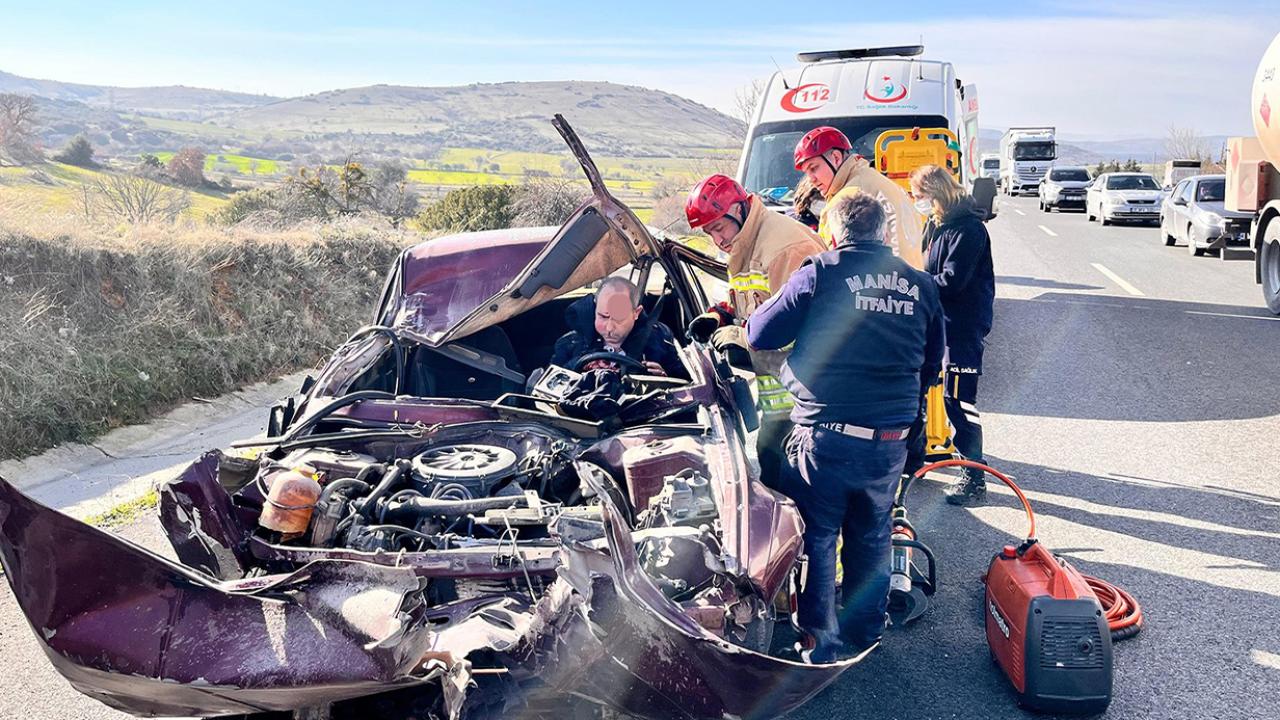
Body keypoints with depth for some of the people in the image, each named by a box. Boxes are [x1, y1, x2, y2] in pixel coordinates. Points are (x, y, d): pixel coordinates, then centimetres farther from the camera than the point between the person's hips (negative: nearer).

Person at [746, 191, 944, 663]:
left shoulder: (821, 273, -8)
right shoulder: (920, 284, 6)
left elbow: (760, 335, -4)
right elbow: (932, 363, 17)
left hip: (825, 435, -4)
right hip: (890, 441, 5)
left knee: (817, 537, 11)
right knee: (872, 538, 21)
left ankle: (822, 643, 17)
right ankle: (865, 634, 34)